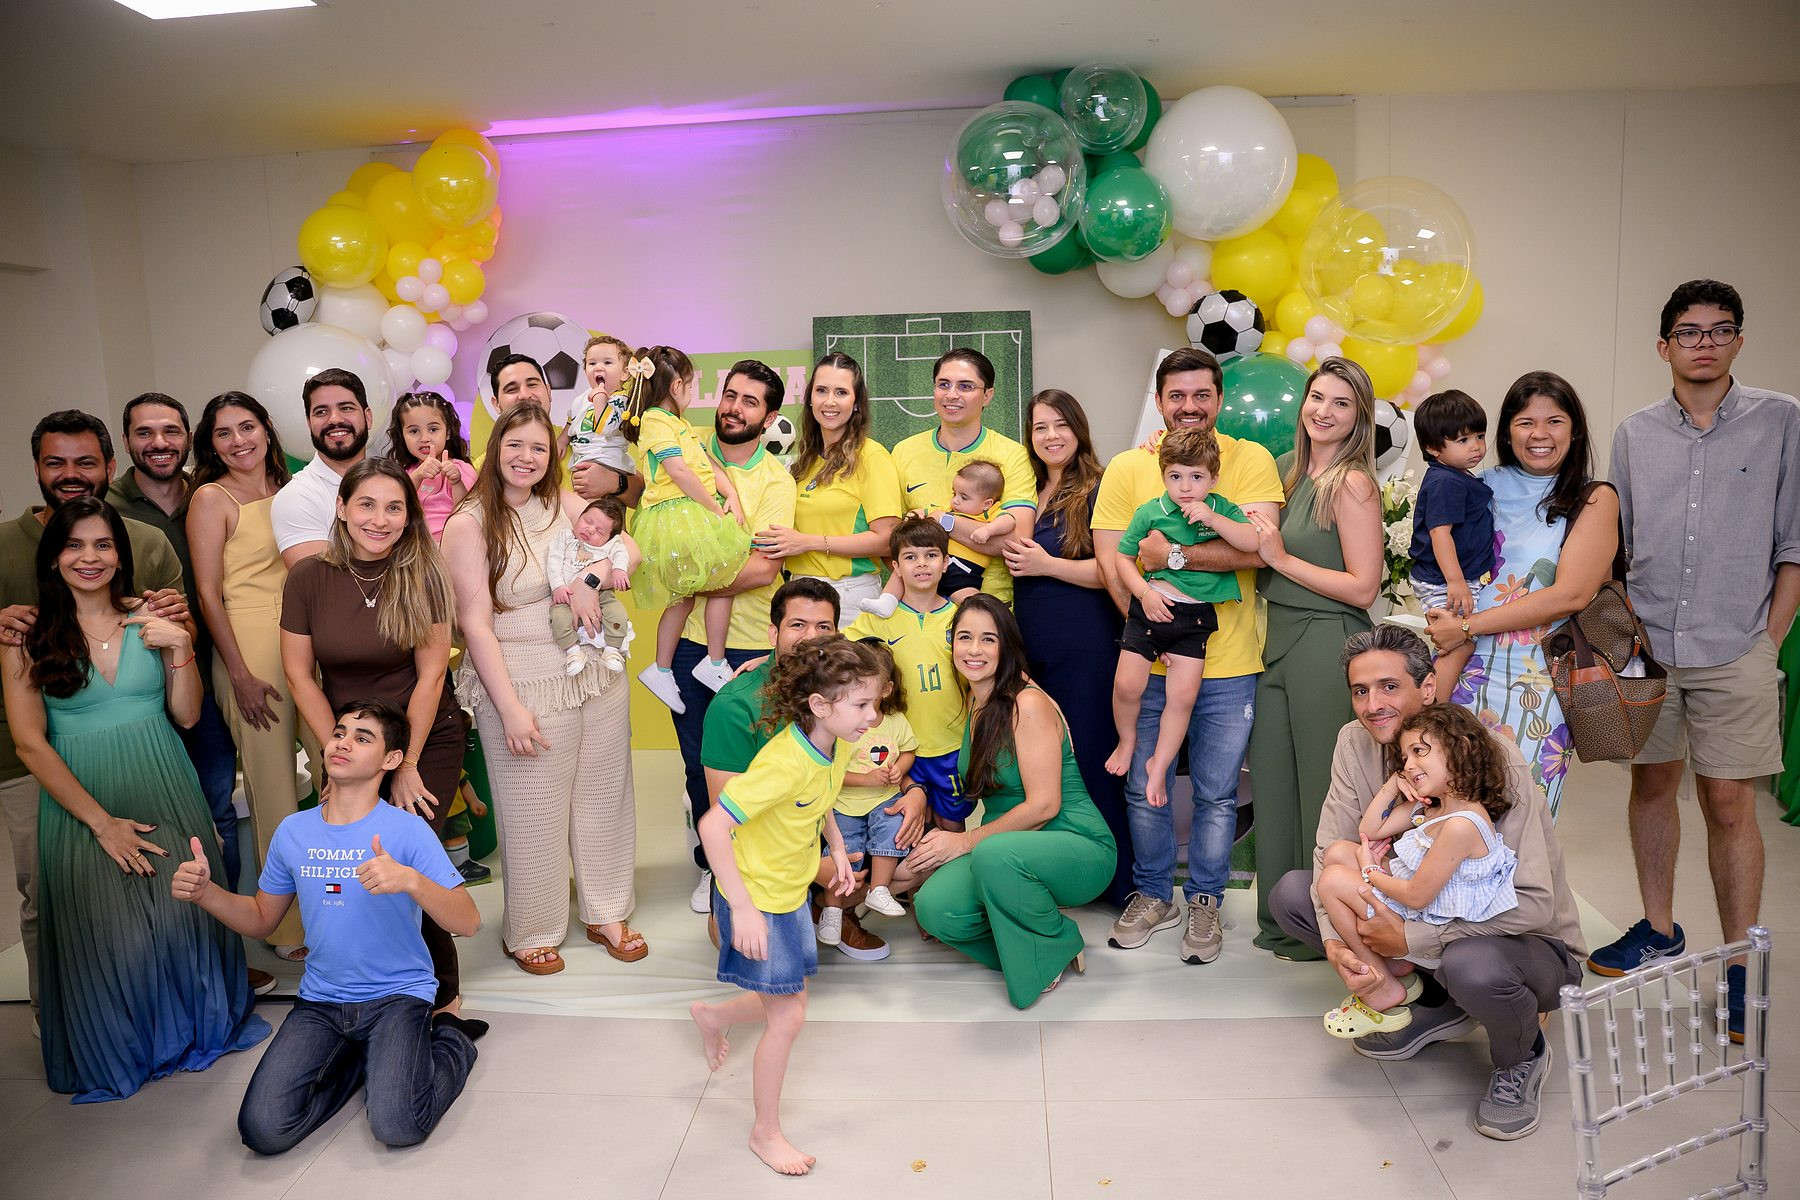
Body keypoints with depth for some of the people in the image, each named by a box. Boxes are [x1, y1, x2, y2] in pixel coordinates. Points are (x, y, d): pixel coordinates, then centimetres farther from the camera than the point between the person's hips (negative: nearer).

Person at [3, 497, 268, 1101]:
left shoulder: (150, 620, 5)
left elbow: (186, 716, 7)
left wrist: (181, 652, -11)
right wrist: (101, 822, -10)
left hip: (163, 793, 2)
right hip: (80, 804, -1)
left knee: (181, 917, -10)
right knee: (110, 938, -8)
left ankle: (195, 1029, 16)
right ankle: (120, 1053, 20)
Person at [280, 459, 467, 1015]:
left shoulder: (422, 574, -12)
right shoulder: (308, 577, -7)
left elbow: (430, 674, -11)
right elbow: (300, 676, -3)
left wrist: (408, 765, -10)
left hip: (428, 740, -2)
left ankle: (441, 990, 7)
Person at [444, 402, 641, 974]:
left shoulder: (564, 504, 6)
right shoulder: (469, 524, -8)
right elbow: (475, 624, -11)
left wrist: (587, 578, -16)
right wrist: (510, 708, -16)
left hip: (597, 676, 5)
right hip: (523, 684, -5)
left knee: (603, 797, 14)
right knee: (533, 814, 5)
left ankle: (606, 913, 32)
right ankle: (530, 931, 25)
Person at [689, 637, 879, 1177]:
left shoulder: (839, 745, -8)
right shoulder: (786, 761, -34)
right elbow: (713, 825, -36)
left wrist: (837, 848, 10)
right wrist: (742, 909, -34)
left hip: (791, 892, 8)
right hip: (757, 900, -8)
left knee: (786, 1004, 19)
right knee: (788, 1016, -1)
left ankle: (713, 1015, 49)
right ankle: (766, 1133, 20)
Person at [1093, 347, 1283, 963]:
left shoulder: (1250, 459, -1)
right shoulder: (1127, 467, 3)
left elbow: (1259, 548, -15)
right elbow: (1110, 562, -3)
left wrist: (1171, 553, -18)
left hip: (1227, 664, -1)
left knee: (1216, 792, 10)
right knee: (1144, 787, 12)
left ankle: (1204, 900, 30)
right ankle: (1153, 895, 32)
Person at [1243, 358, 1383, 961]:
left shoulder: (1353, 484, -11)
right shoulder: (1287, 469, 12)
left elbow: (1362, 589, -16)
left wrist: (1282, 558, -15)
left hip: (1327, 646, -8)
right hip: (1275, 640, 8)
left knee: (1321, 787, 1)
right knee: (1272, 781, 12)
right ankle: (1281, 923, 25)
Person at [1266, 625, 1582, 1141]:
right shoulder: (1356, 741, -9)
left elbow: (1533, 903, -29)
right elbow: (1333, 850, -6)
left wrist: (1411, 938, -32)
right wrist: (1334, 942, -24)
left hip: (1527, 941, -6)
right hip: (1421, 912, 6)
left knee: (1471, 964, -40)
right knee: (1290, 893, -10)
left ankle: (1521, 1056, -2)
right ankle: (1435, 1004, 6)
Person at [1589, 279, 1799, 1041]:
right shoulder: (1633, 434, 8)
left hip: (1734, 650, -3)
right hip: (1646, 643, 3)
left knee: (1729, 805, -1)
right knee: (1652, 783, 11)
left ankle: (1737, 968, 10)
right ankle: (1659, 931, 27)